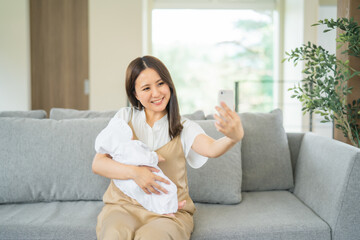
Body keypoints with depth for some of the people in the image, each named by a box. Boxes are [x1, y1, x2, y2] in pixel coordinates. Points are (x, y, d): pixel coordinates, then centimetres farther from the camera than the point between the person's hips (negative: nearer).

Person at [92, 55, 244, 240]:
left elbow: (211, 149, -19)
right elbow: (97, 164, 0)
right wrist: (134, 172, -18)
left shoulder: (184, 128, 3)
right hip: (124, 206, 1)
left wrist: (234, 137, -42)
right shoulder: (124, 118, 6)